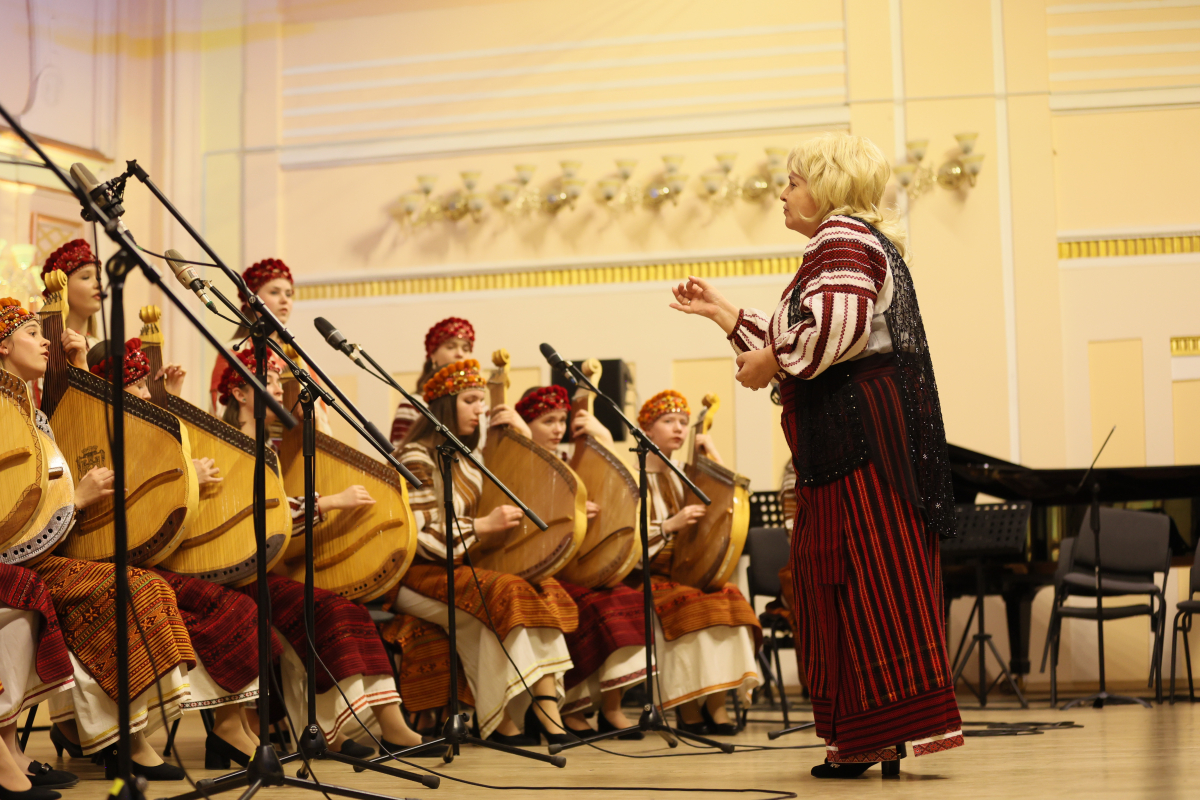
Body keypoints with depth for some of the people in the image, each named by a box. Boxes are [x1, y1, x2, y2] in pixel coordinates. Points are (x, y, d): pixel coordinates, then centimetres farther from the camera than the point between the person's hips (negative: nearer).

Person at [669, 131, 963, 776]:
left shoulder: (843, 237, -6)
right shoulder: (850, 241, 26)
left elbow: (839, 323, -24)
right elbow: (793, 341, 26)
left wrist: (773, 361, -13)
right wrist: (721, 312, 28)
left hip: (861, 426, -11)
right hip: (852, 430, 11)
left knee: (866, 572, -10)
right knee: (841, 574, 10)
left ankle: (895, 724, -9)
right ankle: (864, 735, 12)